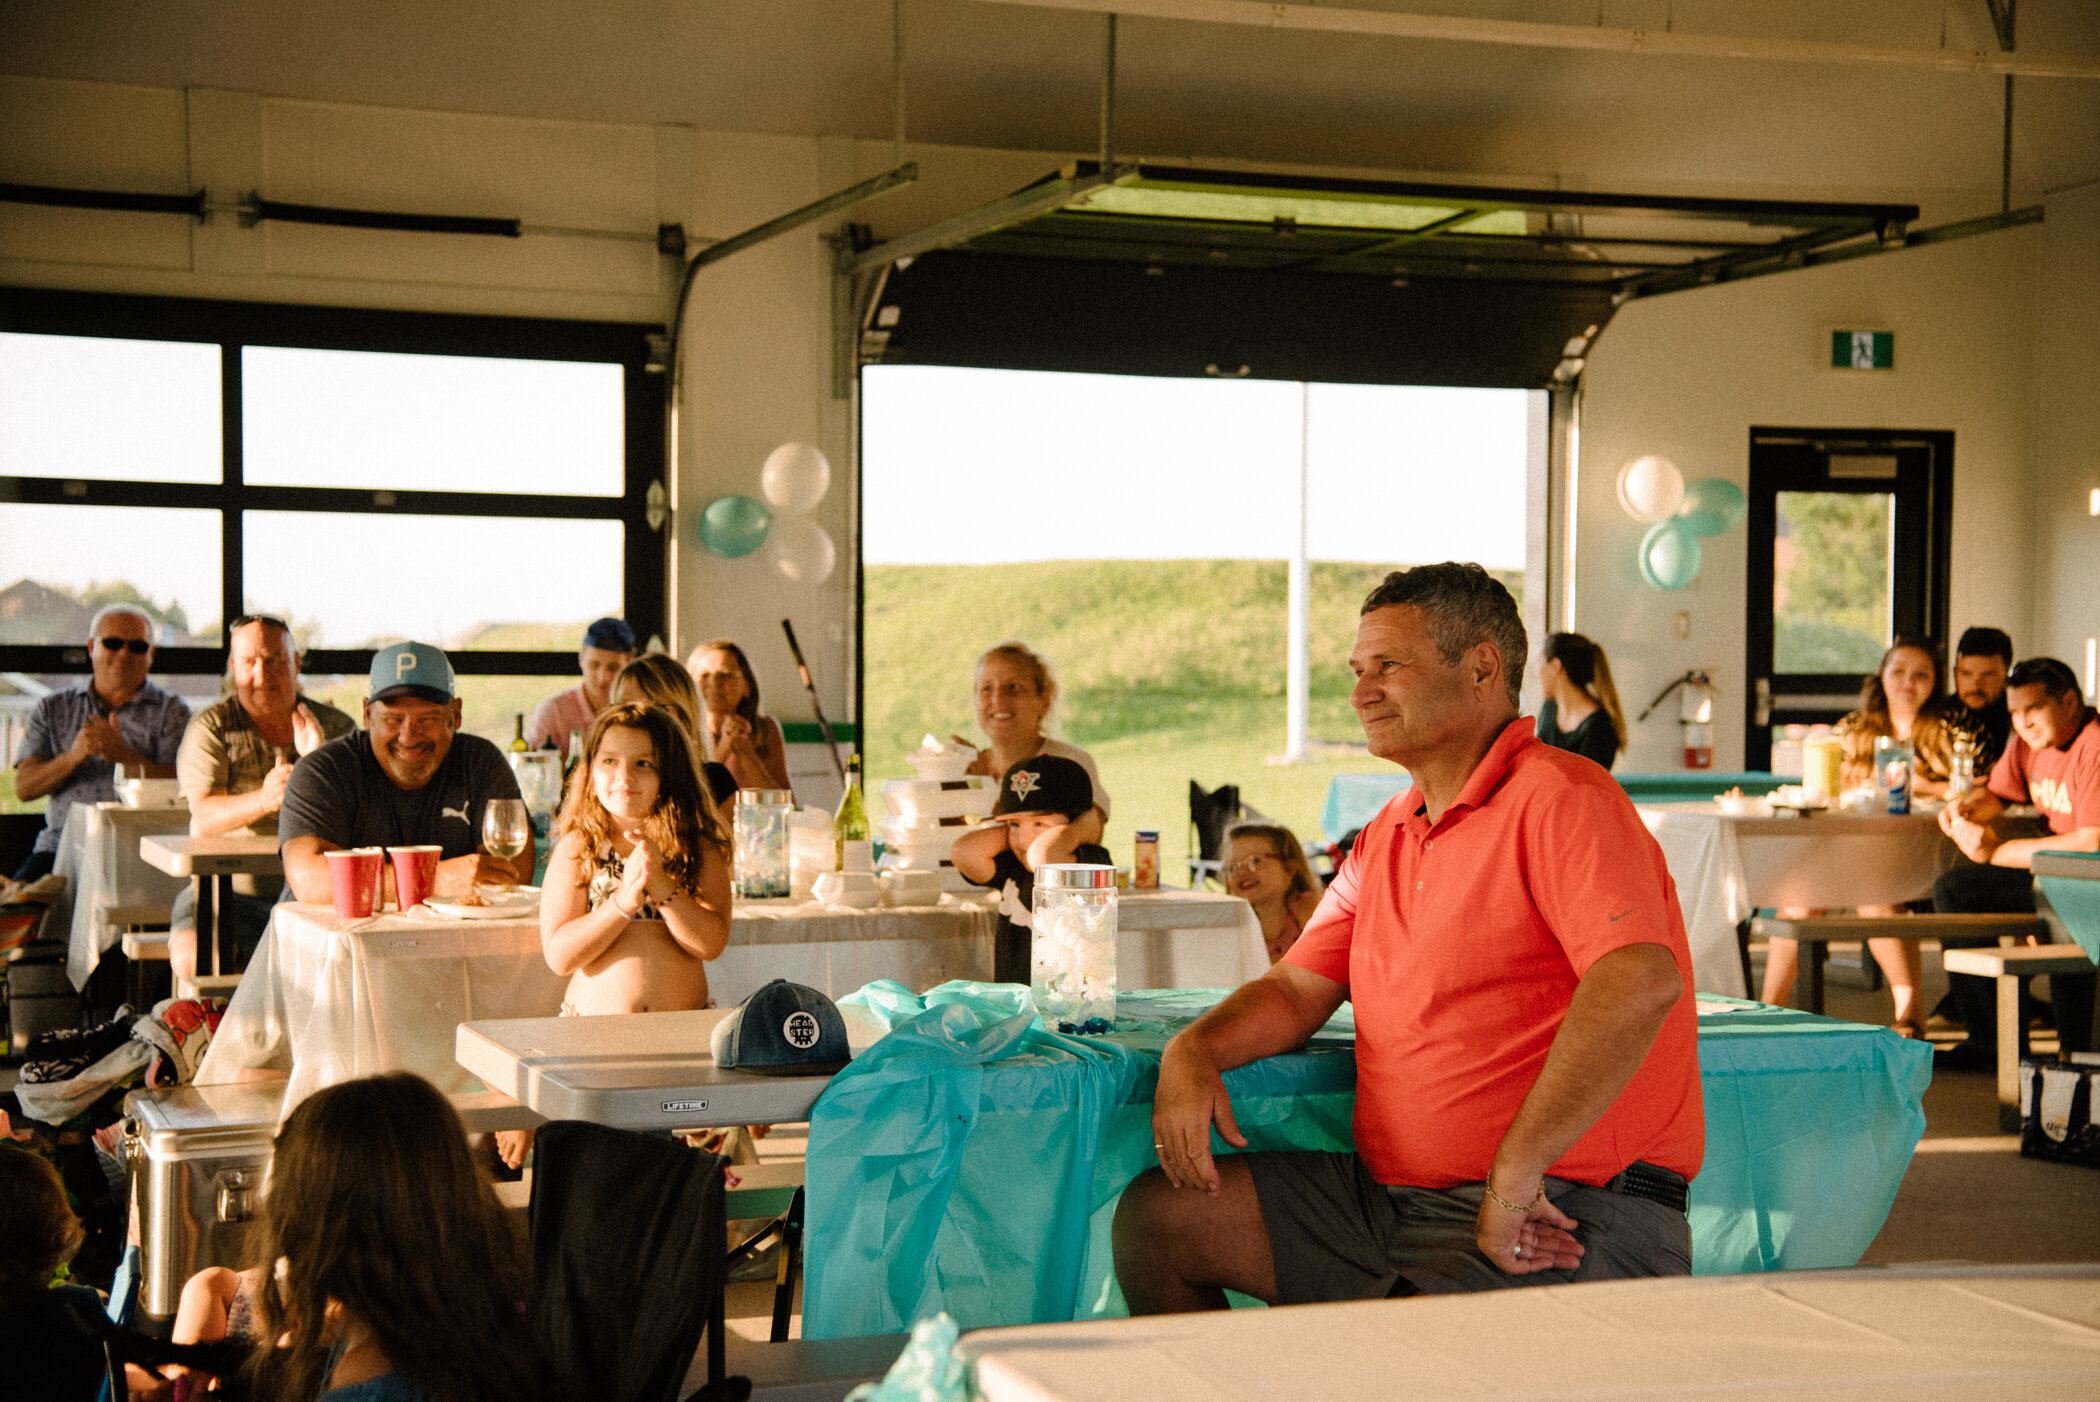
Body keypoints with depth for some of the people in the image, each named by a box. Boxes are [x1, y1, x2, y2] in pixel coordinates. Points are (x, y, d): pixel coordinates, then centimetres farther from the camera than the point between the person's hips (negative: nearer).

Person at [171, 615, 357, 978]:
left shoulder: (337, 727, 10)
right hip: (232, 889, -1)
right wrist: (263, 800, -28)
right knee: (191, 958, -30)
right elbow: (205, 818, -8)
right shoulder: (211, 727, 5)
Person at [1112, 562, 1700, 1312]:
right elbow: (1296, 990, 19)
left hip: (1569, 1216, -9)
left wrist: (1516, 1169, -28)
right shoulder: (1384, 837, 18)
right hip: (1394, 1195, 9)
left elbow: (1643, 982, -29)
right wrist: (1193, 1050, -4)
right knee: (1156, 1217, 5)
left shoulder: (1560, 800, -13)